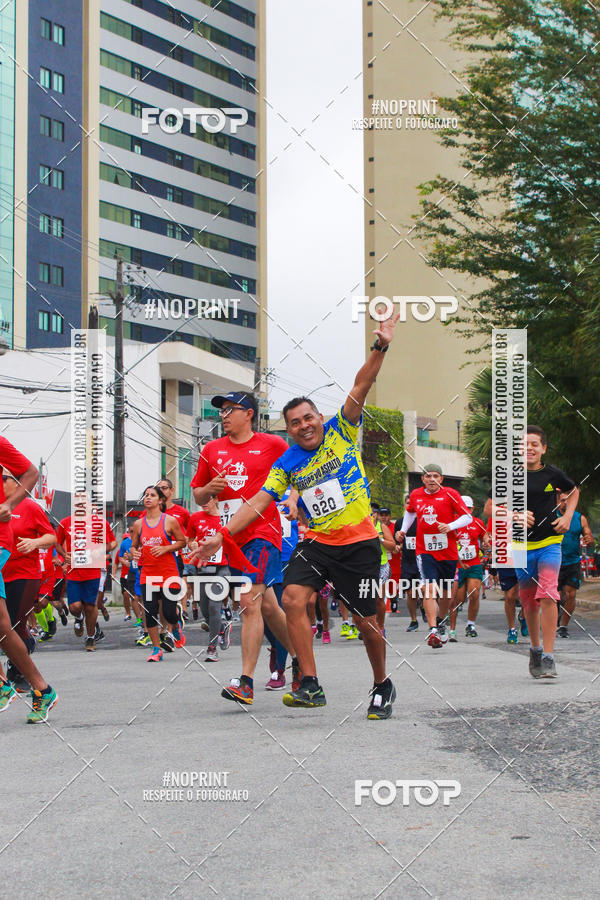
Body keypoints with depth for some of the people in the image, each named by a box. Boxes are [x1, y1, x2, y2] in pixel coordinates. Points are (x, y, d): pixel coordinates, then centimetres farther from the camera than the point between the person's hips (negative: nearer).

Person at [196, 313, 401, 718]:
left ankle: (383, 686, 24)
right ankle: (310, 685, -15)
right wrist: (222, 535, -5)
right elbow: (258, 503, 3)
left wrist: (380, 347, -24)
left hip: (360, 542, -3)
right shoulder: (286, 464, 4)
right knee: (293, 599, -19)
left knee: (366, 621, 1)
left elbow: (360, 388, -12)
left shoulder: (341, 432, -2)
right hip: (317, 542, 3)